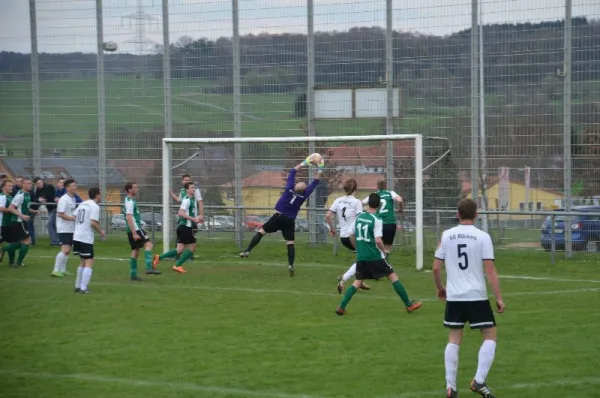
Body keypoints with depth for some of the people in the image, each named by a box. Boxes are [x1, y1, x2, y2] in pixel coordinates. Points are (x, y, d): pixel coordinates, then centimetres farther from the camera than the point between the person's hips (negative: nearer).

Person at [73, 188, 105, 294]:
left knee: (83, 262, 20)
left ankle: (78, 286, 25)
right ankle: (83, 288, -12)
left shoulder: (82, 204, 15)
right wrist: (101, 231, -5)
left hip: (77, 236, 8)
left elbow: (74, 217, 15)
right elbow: (93, 222, -19)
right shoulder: (95, 206, -10)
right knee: (89, 263, -5)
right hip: (86, 238, -8)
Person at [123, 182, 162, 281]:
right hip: (135, 228, -10)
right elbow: (129, 217, -21)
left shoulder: (130, 200, 19)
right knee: (148, 244, -16)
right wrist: (134, 233, -25)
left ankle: (133, 274, 10)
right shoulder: (130, 202, -13)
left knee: (135, 251, 11)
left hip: (132, 230, 10)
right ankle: (149, 267, -28)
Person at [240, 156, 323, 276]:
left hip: (278, 217, -1)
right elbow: (315, 182, 0)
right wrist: (320, 169, 6)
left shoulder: (290, 189, -11)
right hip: (290, 221, 1)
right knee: (290, 243, 3)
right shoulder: (304, 195, -10)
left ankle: (247, 251, -4)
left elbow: (292, 172, 1)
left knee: (261, 231, 6)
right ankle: (291, 265, -9)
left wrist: (304, 163, 6)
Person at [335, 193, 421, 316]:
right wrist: (384, 251, -2)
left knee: (357, 282, 12)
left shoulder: (359, 217, 6)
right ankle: (409, 305, 7)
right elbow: (378, 240, -19)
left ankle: (341, 307, 1)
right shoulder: (376, 220, -11)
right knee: (393, 276, 5)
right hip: (375, 256, -5)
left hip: (361, 256, 5)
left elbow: (352, 235, 14)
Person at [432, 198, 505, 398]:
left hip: (454, 297, 3)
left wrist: (440, 287, 24)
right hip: (477, 296, -3)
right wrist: (499, 298, -6)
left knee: (454, 339, 12)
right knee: (490, 336, 9)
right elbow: (490, 270, -11)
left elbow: (436, 267, 6)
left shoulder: (447, 235, 3)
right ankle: (479, 381, -4)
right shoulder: (482, 237, -6)